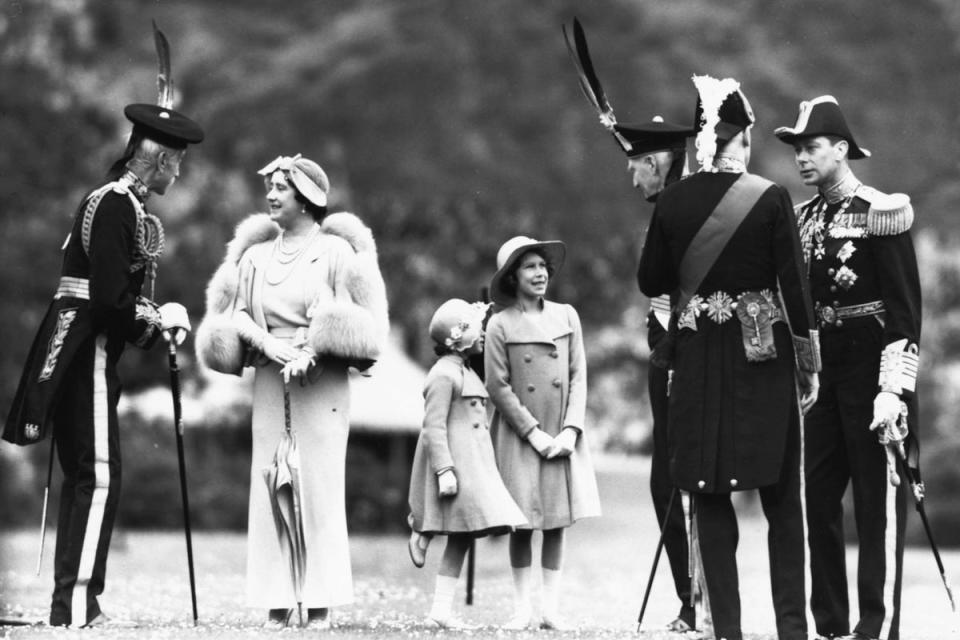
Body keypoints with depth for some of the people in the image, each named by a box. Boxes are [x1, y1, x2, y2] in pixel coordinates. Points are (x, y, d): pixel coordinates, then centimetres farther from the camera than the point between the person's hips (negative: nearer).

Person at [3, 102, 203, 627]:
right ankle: (78, 607, -10)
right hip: (86, 353, -10)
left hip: (83, 355, 10)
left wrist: (155, 324, 3)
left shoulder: (124, 204, 15)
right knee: (98, 479, -10)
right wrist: (158, 320, -8)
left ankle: (69, 603, 15)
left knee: (81, 477, 11)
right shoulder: (113, 205, -15)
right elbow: (110, 301, -22)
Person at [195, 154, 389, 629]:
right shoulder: (255, 255, 13)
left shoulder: (335, 249, 2)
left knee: (320, 484, -7)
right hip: (270, 376, 4)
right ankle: (276, 601, 0)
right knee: (268, 484, -2)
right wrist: (269, 343, -10)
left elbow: (350, 321, -4)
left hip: (322, 379, -4)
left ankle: (321, 601, -5)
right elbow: (235, 315, 8)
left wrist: (309, 352, -17)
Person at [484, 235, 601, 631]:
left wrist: (570, 430, -7)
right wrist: (534, 433, -10)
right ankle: (523, 609, 6)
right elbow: (498, 387, -6)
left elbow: (578, 377, 4)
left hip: (562, 436, 2)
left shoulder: (567, 317, 5)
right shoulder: (500, 324, -4)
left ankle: (551, 608, 6)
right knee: (523, 523, 0)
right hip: (519, 435, -2)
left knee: (557, 522, 2)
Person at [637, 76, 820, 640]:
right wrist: (810, 365, 1)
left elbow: (651, 282, 7)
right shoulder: (771, 198, -9)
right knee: (782, 496, 8)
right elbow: (795, 287, -8)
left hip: (699, 360, 2)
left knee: (711, 498, 7)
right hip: (763, 358, -2)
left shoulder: (673, 202, -2)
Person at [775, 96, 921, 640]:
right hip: (823, 367, 7)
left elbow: (906, 310, -13)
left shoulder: (881, 214, -10)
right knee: (818, 497, 7)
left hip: (871, 368, -7)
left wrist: (893, 389, -19)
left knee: (879, 500, -3)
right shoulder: (803, 219, 11)